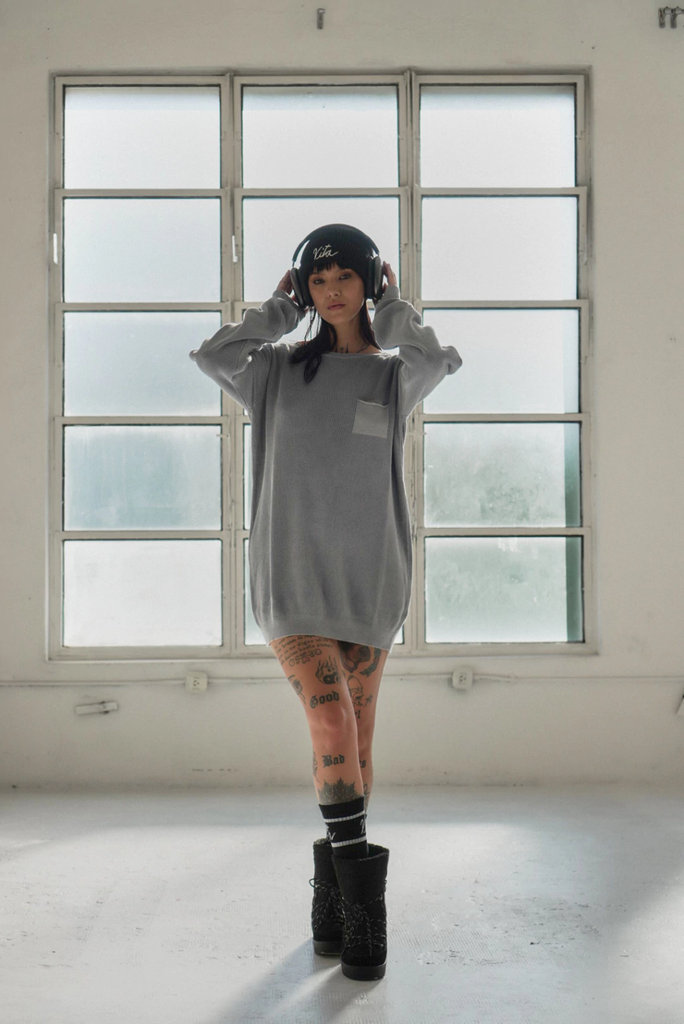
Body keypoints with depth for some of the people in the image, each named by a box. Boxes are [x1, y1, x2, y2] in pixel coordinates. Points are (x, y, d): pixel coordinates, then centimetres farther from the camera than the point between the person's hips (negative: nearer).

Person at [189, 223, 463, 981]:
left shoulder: (395, 375, 9)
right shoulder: (279, 370, 10)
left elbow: (434, 358, -15)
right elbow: (213, 354, -10)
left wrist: (393, 306, 2)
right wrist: (280, 306, 3)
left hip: (369, 580, 2)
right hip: (291, 580, -1)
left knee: (351, 745, 6)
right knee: (335, 728, -16)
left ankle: (332, 904, 22)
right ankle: (363, 908, -5)